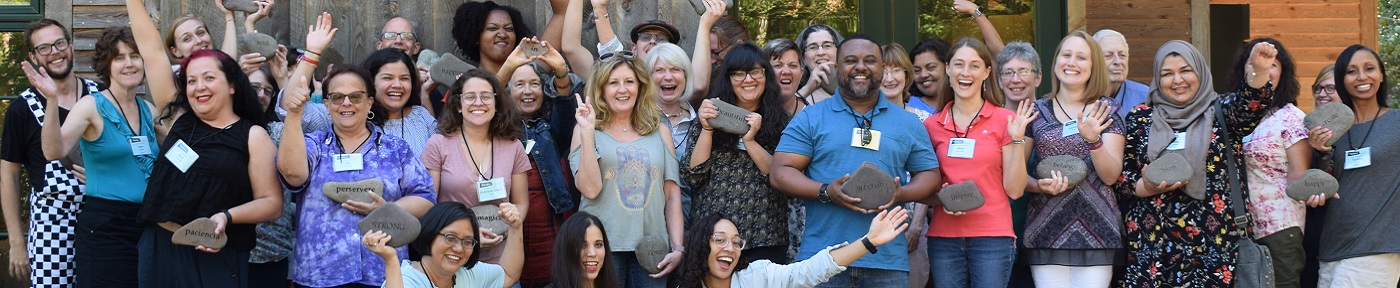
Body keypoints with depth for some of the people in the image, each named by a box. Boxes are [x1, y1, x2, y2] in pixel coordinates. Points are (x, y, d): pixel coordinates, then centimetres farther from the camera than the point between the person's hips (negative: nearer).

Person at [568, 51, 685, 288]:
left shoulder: (660, 132, 12)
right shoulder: (586, 130, 4)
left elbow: (672, 195, 10)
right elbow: (590, 189, -10)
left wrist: (677, 247, 2)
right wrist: (587, 131, -12)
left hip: (652, 248, 2)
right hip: (602, 247, -2)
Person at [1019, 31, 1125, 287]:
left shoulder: (1105, 111, 5)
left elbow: (1111, 176, -2)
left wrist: (1093, 139, -18)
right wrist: (1039, 186, -11)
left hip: (1095, 234, -1)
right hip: (1045, 232, 1)